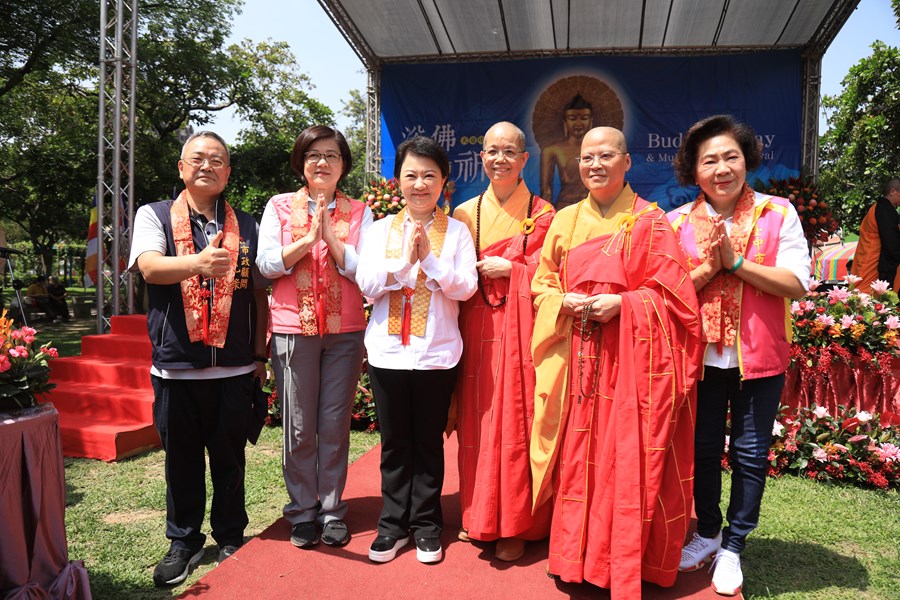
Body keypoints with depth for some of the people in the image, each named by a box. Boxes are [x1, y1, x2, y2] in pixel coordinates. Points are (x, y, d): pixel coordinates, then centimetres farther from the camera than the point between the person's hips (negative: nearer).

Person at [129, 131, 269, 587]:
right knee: (181, 459, 10)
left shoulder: (246, 227, 10)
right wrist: (197, 263, -37)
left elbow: (259, 292, 12)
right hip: (176, 365, -1)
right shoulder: (154, 216, 4)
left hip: (234, 367, 1)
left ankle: (231, 537, 28)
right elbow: (150, 267, -16)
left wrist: (260, 354, 7)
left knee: (230, 458, 10)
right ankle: (183, 542, 28)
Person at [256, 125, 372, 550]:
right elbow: (266, 264, -3)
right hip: (293, 329, 0)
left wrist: (331, 238, -14)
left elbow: (363, 270, -3)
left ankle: (332, 510, 19)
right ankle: (303, 510, 19)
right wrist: (309, 238, -13)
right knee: (299, 428, 3)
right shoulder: (279, 207, 7)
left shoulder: (359, 213, 8)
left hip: (345, 331, 1)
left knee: (335, 424, 6)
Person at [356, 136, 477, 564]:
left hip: (436, 353, -1)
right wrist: (404, 260, -15)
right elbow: (366, 284, -3)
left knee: (429, 442, 9)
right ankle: (394, 524, 25)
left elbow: (464, 288, -7)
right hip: (388, 351, 2)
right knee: (394, 443, 11)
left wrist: (429, 257, -16)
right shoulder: (381, 229, 6)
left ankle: (426, 525, 24)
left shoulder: (456, 232, 1)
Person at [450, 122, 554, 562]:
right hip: (476, 329, 3)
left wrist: (509, 268, -10)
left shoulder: (542, 215, 3)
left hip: (520, 329, -2)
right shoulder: (466, 213, 10)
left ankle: (515, 525, 15)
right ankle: (479, 516, 23)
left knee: (514, 423, 0)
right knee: (475, 421, 6)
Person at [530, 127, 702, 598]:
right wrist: (566, 302, -7)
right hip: (576, 359, 3)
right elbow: (541, 283, 13)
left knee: (628, 458, 1)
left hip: (632, 359, -3)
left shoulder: (650, 221, 0)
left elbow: (672, 293, -3)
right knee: (577, 455, 8)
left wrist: (621, 302, -16)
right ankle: (576, 556, 23)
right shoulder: (565, 221, 11)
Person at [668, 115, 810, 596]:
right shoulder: (678, 223, 0)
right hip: (700, 355, 1)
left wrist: (736, 262, -19)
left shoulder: (778, 214, -3)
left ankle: (733, 546, 26)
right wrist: (707, 269, -19)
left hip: (759, 356, -1)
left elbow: (797, 283, -11)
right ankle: (707, 533, 34)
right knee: (703, 447, 13)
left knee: (750, 453, 8)